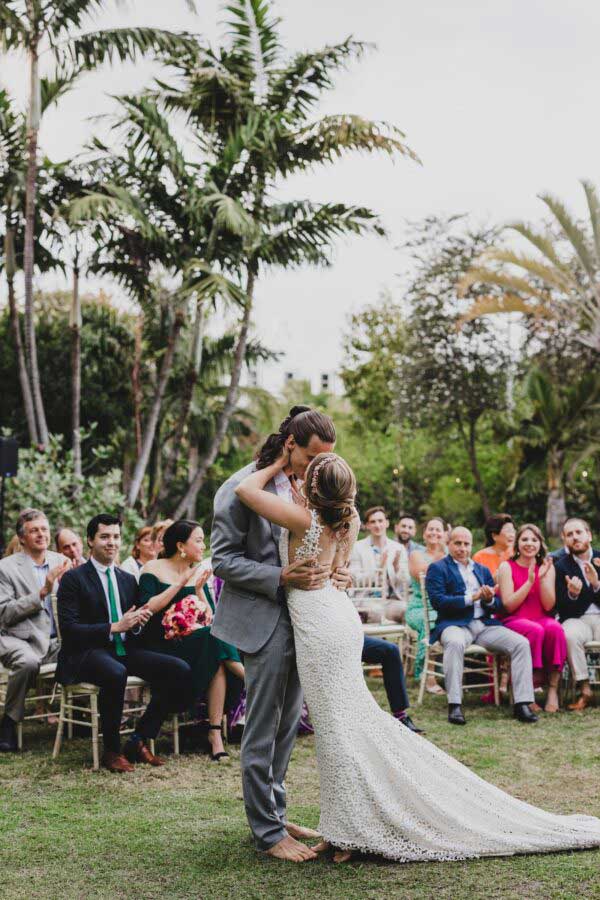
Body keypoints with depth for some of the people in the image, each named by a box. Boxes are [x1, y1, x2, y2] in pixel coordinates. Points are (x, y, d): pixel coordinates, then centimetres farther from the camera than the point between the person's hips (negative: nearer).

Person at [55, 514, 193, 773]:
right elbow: (69, 630, -10)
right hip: (87, 653, -6)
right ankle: (111, 750, -19)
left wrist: (138, 622, -3)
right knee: (116, 673, -40)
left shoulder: (128, 579, 18)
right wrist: (114, 627, -18)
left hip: (125, 650, 6)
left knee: (180, 670, -16)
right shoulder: (73, 579, -1)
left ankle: (139, 740, -6)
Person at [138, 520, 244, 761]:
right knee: (215, 640, -30)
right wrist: (180, 584, -14)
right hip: (160, 645, -5)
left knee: (218, 661, -28)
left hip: (191, 641, 5)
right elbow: (147, 608, -15)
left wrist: (198, 589, -9)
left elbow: (210, 619, 8)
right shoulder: (154, 568, 0)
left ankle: (216, 733, -31)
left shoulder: (198, 573, 15)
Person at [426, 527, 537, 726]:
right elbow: (437, 601, -9)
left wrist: (489, 599, -7)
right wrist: (472, 597, -12)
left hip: (485, 625, 5)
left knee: (521, 643, -17)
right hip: (455, 624, -5)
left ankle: (522, 704, -18)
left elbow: (498, 605, 18)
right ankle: (454, 705, -36)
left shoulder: (483, 570, 24)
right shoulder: (438, 568, 7)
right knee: (455, 643, -39)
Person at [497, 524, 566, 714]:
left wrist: (542, 578, -13)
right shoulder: (507, 567, 1)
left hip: (542, 618, 3)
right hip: (513, 621, -3)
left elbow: (548, 606, 0)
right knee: (535, 630, -35)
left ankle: (553, 689, -28)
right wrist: (530, 581, -15)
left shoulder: (547, 567, 9)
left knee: (555, 628, -32)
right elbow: (509, 605, -8)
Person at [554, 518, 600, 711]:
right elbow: (562, 608, 1)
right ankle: (584, 690, -26)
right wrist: (572, 595, -20)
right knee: (570, 634, -35)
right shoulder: (561, 566, 6)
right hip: (578, 620, -1)